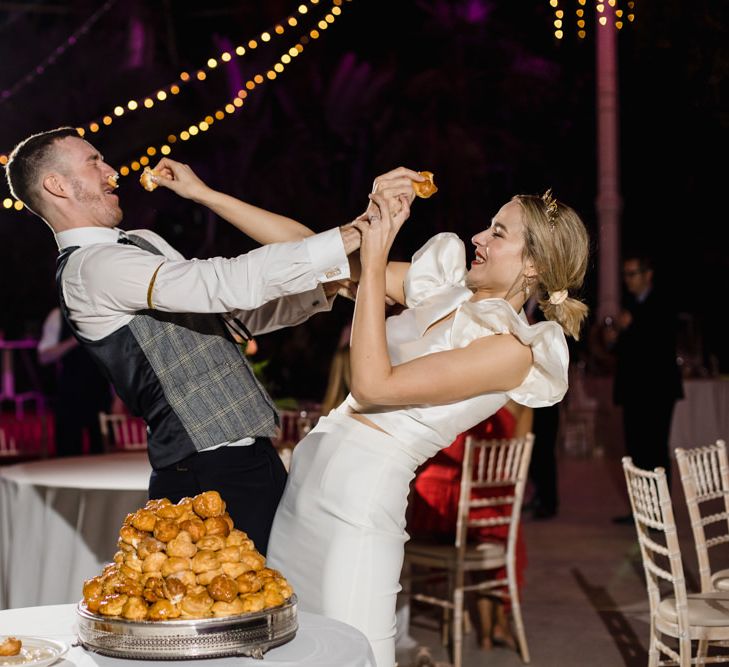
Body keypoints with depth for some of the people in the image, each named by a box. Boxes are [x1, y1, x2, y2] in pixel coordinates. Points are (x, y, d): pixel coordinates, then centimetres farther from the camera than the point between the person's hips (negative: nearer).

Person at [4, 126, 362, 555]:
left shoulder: (144, 242, 17)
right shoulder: (92, 266, -14)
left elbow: (242, 313, 20)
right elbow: (228, 283, -24)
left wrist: (319, 287, 5)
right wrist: (345, 240, -20)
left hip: (254, 460, 9)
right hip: (214, 478, -9)